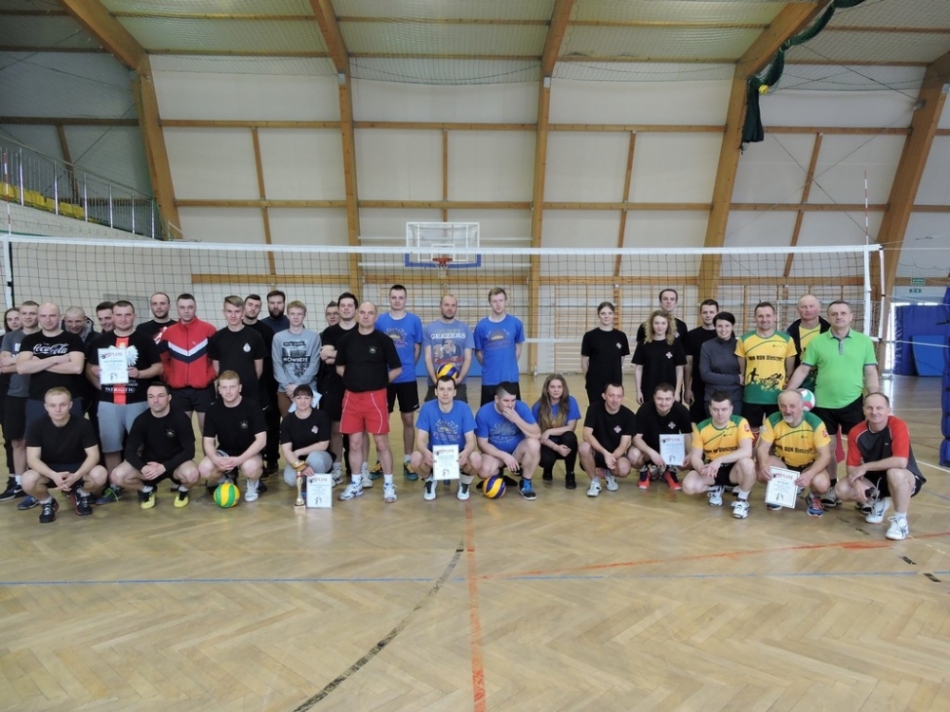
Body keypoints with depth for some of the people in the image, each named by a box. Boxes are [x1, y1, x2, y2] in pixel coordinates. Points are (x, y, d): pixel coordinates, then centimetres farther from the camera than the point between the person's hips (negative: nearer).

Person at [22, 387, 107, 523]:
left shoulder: (83, 424, -17)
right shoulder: (36, 426, -15)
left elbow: (93, 455, -17)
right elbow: (32, 459, -18)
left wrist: (76, 476, -35)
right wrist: (54, 475, -36)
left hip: (77, 467, 0)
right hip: (49, 470, 0)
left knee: (100, 474, -31)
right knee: (28, 480, -33)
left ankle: (82, 495, 6)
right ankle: (47, 502, 4)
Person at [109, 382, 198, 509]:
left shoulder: (180, 418, -17)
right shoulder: (141, 420, -9)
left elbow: (189, 451, -19)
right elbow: (130, 451, -10)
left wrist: (164, 467, -31)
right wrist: (142, 467, -31)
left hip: (175, 463, -3)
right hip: (149, 463, 3)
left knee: (191, 475, -36)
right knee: (117, 476, -21)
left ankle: (183, 490, 4)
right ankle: (147, 490, 11)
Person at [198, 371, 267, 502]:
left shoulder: (252, 407, -17)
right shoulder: (213, 410, -6)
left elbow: (261, 440, -19)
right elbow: (208, 441, -5)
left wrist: (239, 459, -30)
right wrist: (216, 459, -27)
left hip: (249, 453, -3)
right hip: (225, 452, 3)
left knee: (250, 467, -38)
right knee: (204, 470, -26)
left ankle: (253, 485, 1)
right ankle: (226, 479, 10)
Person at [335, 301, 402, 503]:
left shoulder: (383, 340, -5)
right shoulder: (346, 340, 4)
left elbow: (397, 369, 0)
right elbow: (340, 367, 15)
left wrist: (380, 382, 1)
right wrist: (353, 379, 5)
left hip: (375, 397, -3)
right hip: (352, 397, 3)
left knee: (381, 442, 1)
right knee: (354, 442, 9)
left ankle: (388, 484, 12)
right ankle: (355, 483, 22)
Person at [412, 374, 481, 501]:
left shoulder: (464, 408, -15)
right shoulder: (427, 408, -14)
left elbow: (471, 440, -16)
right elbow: (420, 440, -16)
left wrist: (465, 453, -41)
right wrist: (426, 452, -41)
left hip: (458, 453, 0)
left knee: (476, 460, -33)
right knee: (416, 459, -32)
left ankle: (464, 483, 5)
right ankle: (430, 481, 6)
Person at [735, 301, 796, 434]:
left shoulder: (786, 339, 0)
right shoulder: (744, 340, -1)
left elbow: (790, 368, 7)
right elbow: (740, 368, 6)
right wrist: (742, 386, 5)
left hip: (778, 397, 0)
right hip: (752, 397, 0)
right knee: (753, 430, 11)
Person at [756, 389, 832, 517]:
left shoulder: (815, 423, -23)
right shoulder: (772, 420, -19)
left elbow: (825, 455, -23)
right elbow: (762, 448, -17)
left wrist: (809, 474, -40)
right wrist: (763, 465, -41)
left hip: (809, 465, -1)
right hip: (783, 463, 1)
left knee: (822, 484, -33)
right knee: (764, 474, -30)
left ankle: (814, 497, 9)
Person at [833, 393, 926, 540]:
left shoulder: (898, 426, -24)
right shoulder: (856, 433, -11)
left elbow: (901, 462, -36)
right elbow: (852, 466, -8)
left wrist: (865, 467, -30)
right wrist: (857, 482, -29)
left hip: (906, 479, -5)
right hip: (874, 479, 5)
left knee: (895, 473, -40)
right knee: (842, 489, -17)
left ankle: (901, 521, -17)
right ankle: (878, 501, 15)